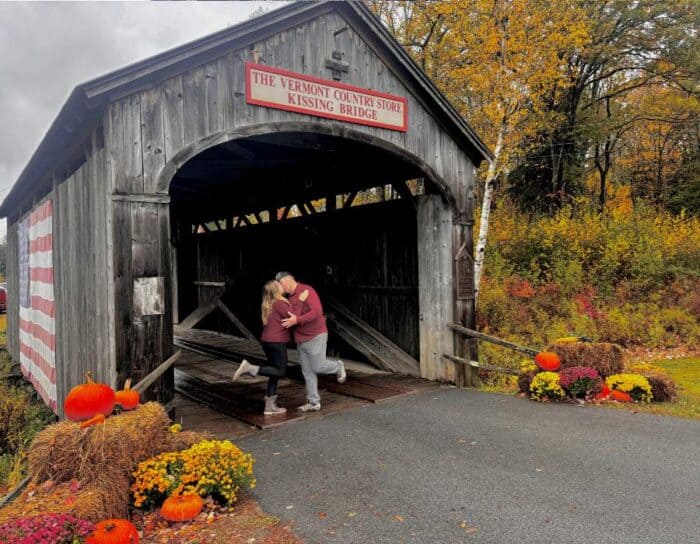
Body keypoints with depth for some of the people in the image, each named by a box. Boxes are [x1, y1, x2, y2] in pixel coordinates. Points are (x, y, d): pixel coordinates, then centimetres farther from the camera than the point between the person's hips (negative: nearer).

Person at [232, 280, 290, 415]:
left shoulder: (268, 304, 12)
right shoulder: (280, 304, -15)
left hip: (267, 341, 9)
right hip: (277, 342, -9)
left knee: (275, 373, 13)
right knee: (280, 372, -2)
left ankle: (270, 406, 14)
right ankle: (249, 368, -14)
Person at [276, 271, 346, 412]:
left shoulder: (307, 290, -17)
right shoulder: (291, 297, 12)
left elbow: (317, 312, -28)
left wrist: (297, 320, -33)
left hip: (316, 336, -8)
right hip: (302, 340, 8)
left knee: (318, 367, -5)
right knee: (308, 371, 5)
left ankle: (337, 367, 26)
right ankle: (313, 403, 9)